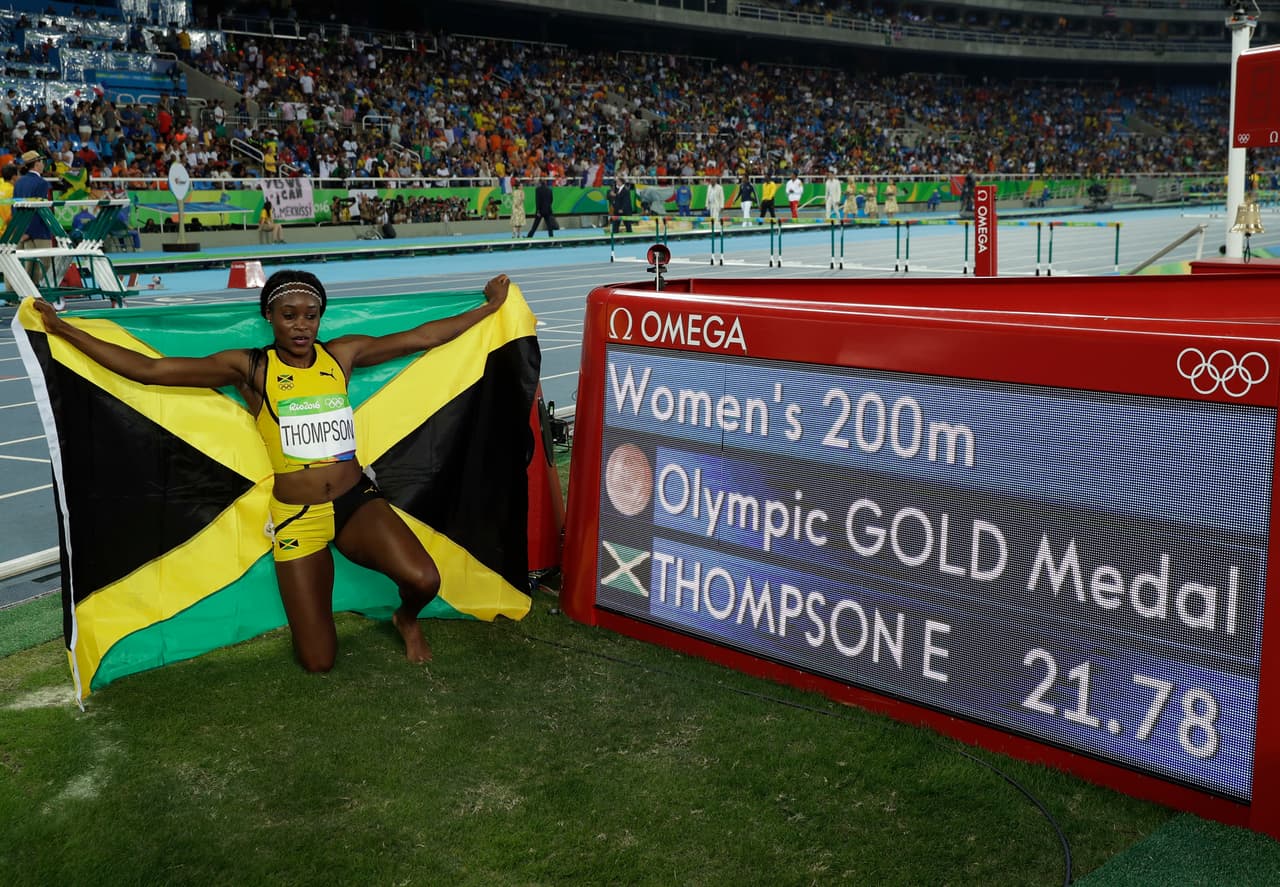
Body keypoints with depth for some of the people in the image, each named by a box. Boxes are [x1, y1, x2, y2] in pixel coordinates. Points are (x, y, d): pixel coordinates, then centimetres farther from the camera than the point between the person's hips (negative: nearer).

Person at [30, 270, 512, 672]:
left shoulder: (342, 355, 3)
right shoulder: (249, 367, -4)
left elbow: (422, 336, 9)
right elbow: (148, 369, -7)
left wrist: (491, 307, 14)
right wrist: (61, 328, -8)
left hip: (358, 502, 2)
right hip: (296, 518, -1)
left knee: (423, 580, -28)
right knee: (318, 661, -2)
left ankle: (407, 619, 12)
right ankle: (312, 603, 36)